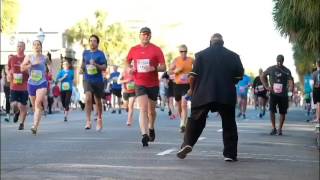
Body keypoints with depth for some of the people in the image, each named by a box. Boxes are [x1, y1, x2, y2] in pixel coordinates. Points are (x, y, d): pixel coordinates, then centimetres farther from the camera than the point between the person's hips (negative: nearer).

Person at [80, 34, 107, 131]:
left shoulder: (100, 54, -4)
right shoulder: (85, 53, 8)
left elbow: (104, 67, -10)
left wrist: (96, 65, -25)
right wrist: (82, 68, 7)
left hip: (98, 80, -1)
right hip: (87, 79, 1)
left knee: (98, 101, 11)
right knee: (88, 98, -21)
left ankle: (99, 120, 32)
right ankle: (88, 121, -19)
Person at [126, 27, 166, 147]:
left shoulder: (156, 50, -2)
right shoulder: (133, 50, 4)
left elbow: (163, 67, -3)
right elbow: (127, 61, 22)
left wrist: (154, 68, -23)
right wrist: (129, 68, 0)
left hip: (153, 84, 1)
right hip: (140, 84, 0)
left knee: (151, 110, 14)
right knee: (143, 109, -16)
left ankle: (151, 129, 41)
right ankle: (144, 135, -25)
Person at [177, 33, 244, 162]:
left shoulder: (201, 55, 3)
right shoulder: (233, 56, 6)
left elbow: (194, 75, -1)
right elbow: (239, 76, 7)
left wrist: (192, 89, 15)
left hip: (203, 94, 0)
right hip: (227, 96, 0)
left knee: (195, 120, 9)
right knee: (229, 124, 10)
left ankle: (187, 144, -9)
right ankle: (230, 154, 7)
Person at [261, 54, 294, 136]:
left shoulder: (286, 71, -1)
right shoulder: (271, 69, 2)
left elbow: (290, 80, -13)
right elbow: (262, 76, 13)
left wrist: (291, 88, -35)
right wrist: (266, 86, 1)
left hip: (283, 94, 0)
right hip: (273, 93, 0)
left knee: (282, 112, 4)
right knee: (272, 110, -12)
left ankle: (280, 129, 17)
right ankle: (273, 128, -2)